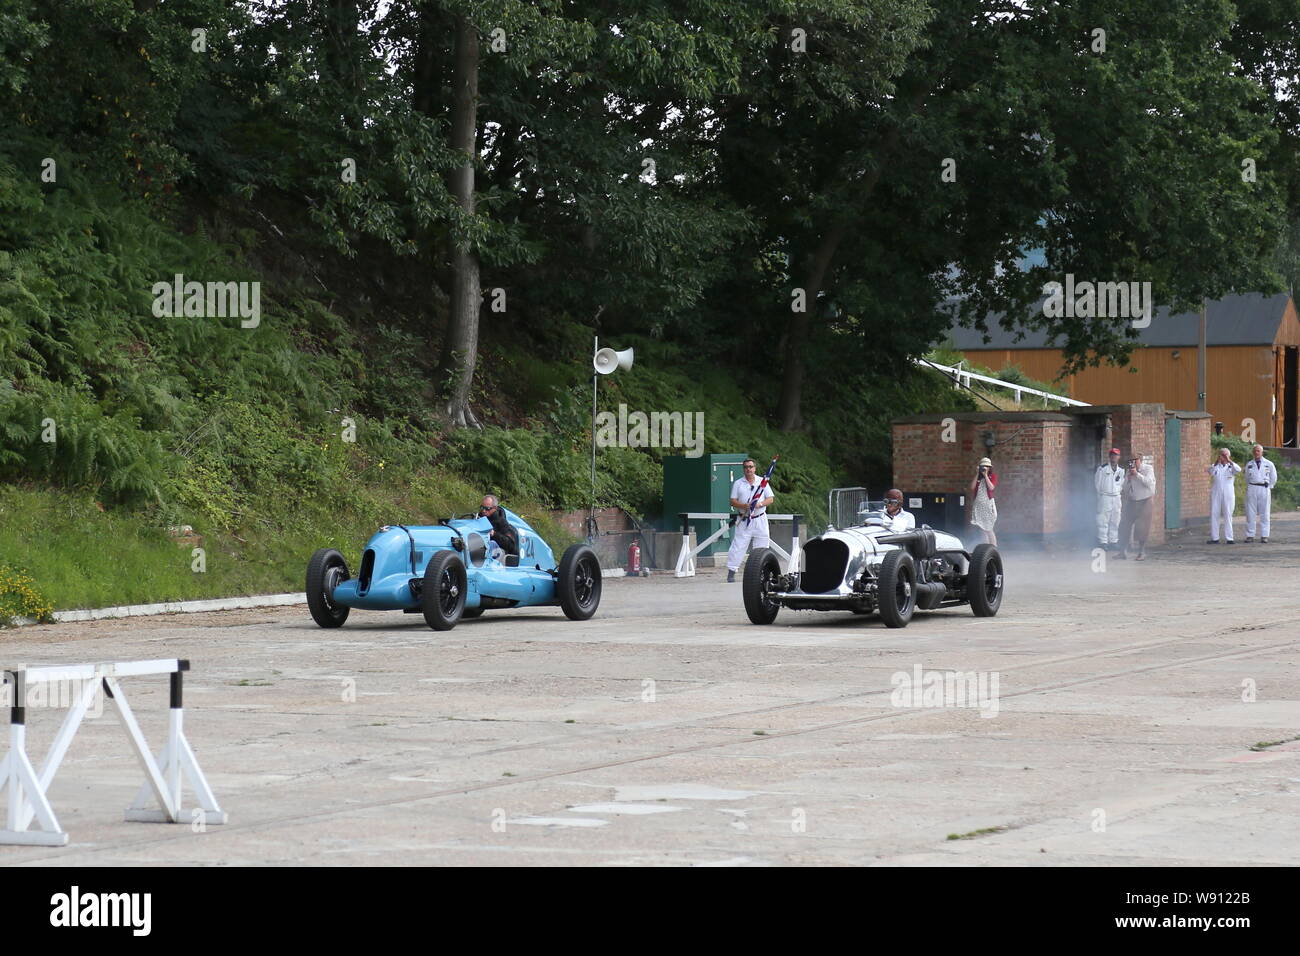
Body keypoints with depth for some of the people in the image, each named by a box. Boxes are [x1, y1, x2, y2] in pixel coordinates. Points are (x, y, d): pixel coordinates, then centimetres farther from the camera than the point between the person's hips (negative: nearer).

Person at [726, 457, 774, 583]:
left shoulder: (762, 482, 8)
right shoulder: (738, 483, 6)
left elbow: (770, 499, 5)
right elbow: (733, 502, 2)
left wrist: (760, 504, -16)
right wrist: (744, 506, -17)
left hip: (760, 520, 1)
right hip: (743, 520, -1)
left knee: (762, 546, 1)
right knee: (738, 546, -7)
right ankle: (731, 572, -6)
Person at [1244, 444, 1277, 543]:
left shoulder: (1269, 464, 4)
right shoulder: (1249, 464, 9)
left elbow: (1273, 478, 14)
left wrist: (1268, 487, 12)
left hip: (1264, 489, -1)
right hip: (1252, 489, 1)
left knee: (1264, 514, -1)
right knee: (1250, 513, -1)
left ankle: (1264, 536, 1)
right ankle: (1250, 536, 2)